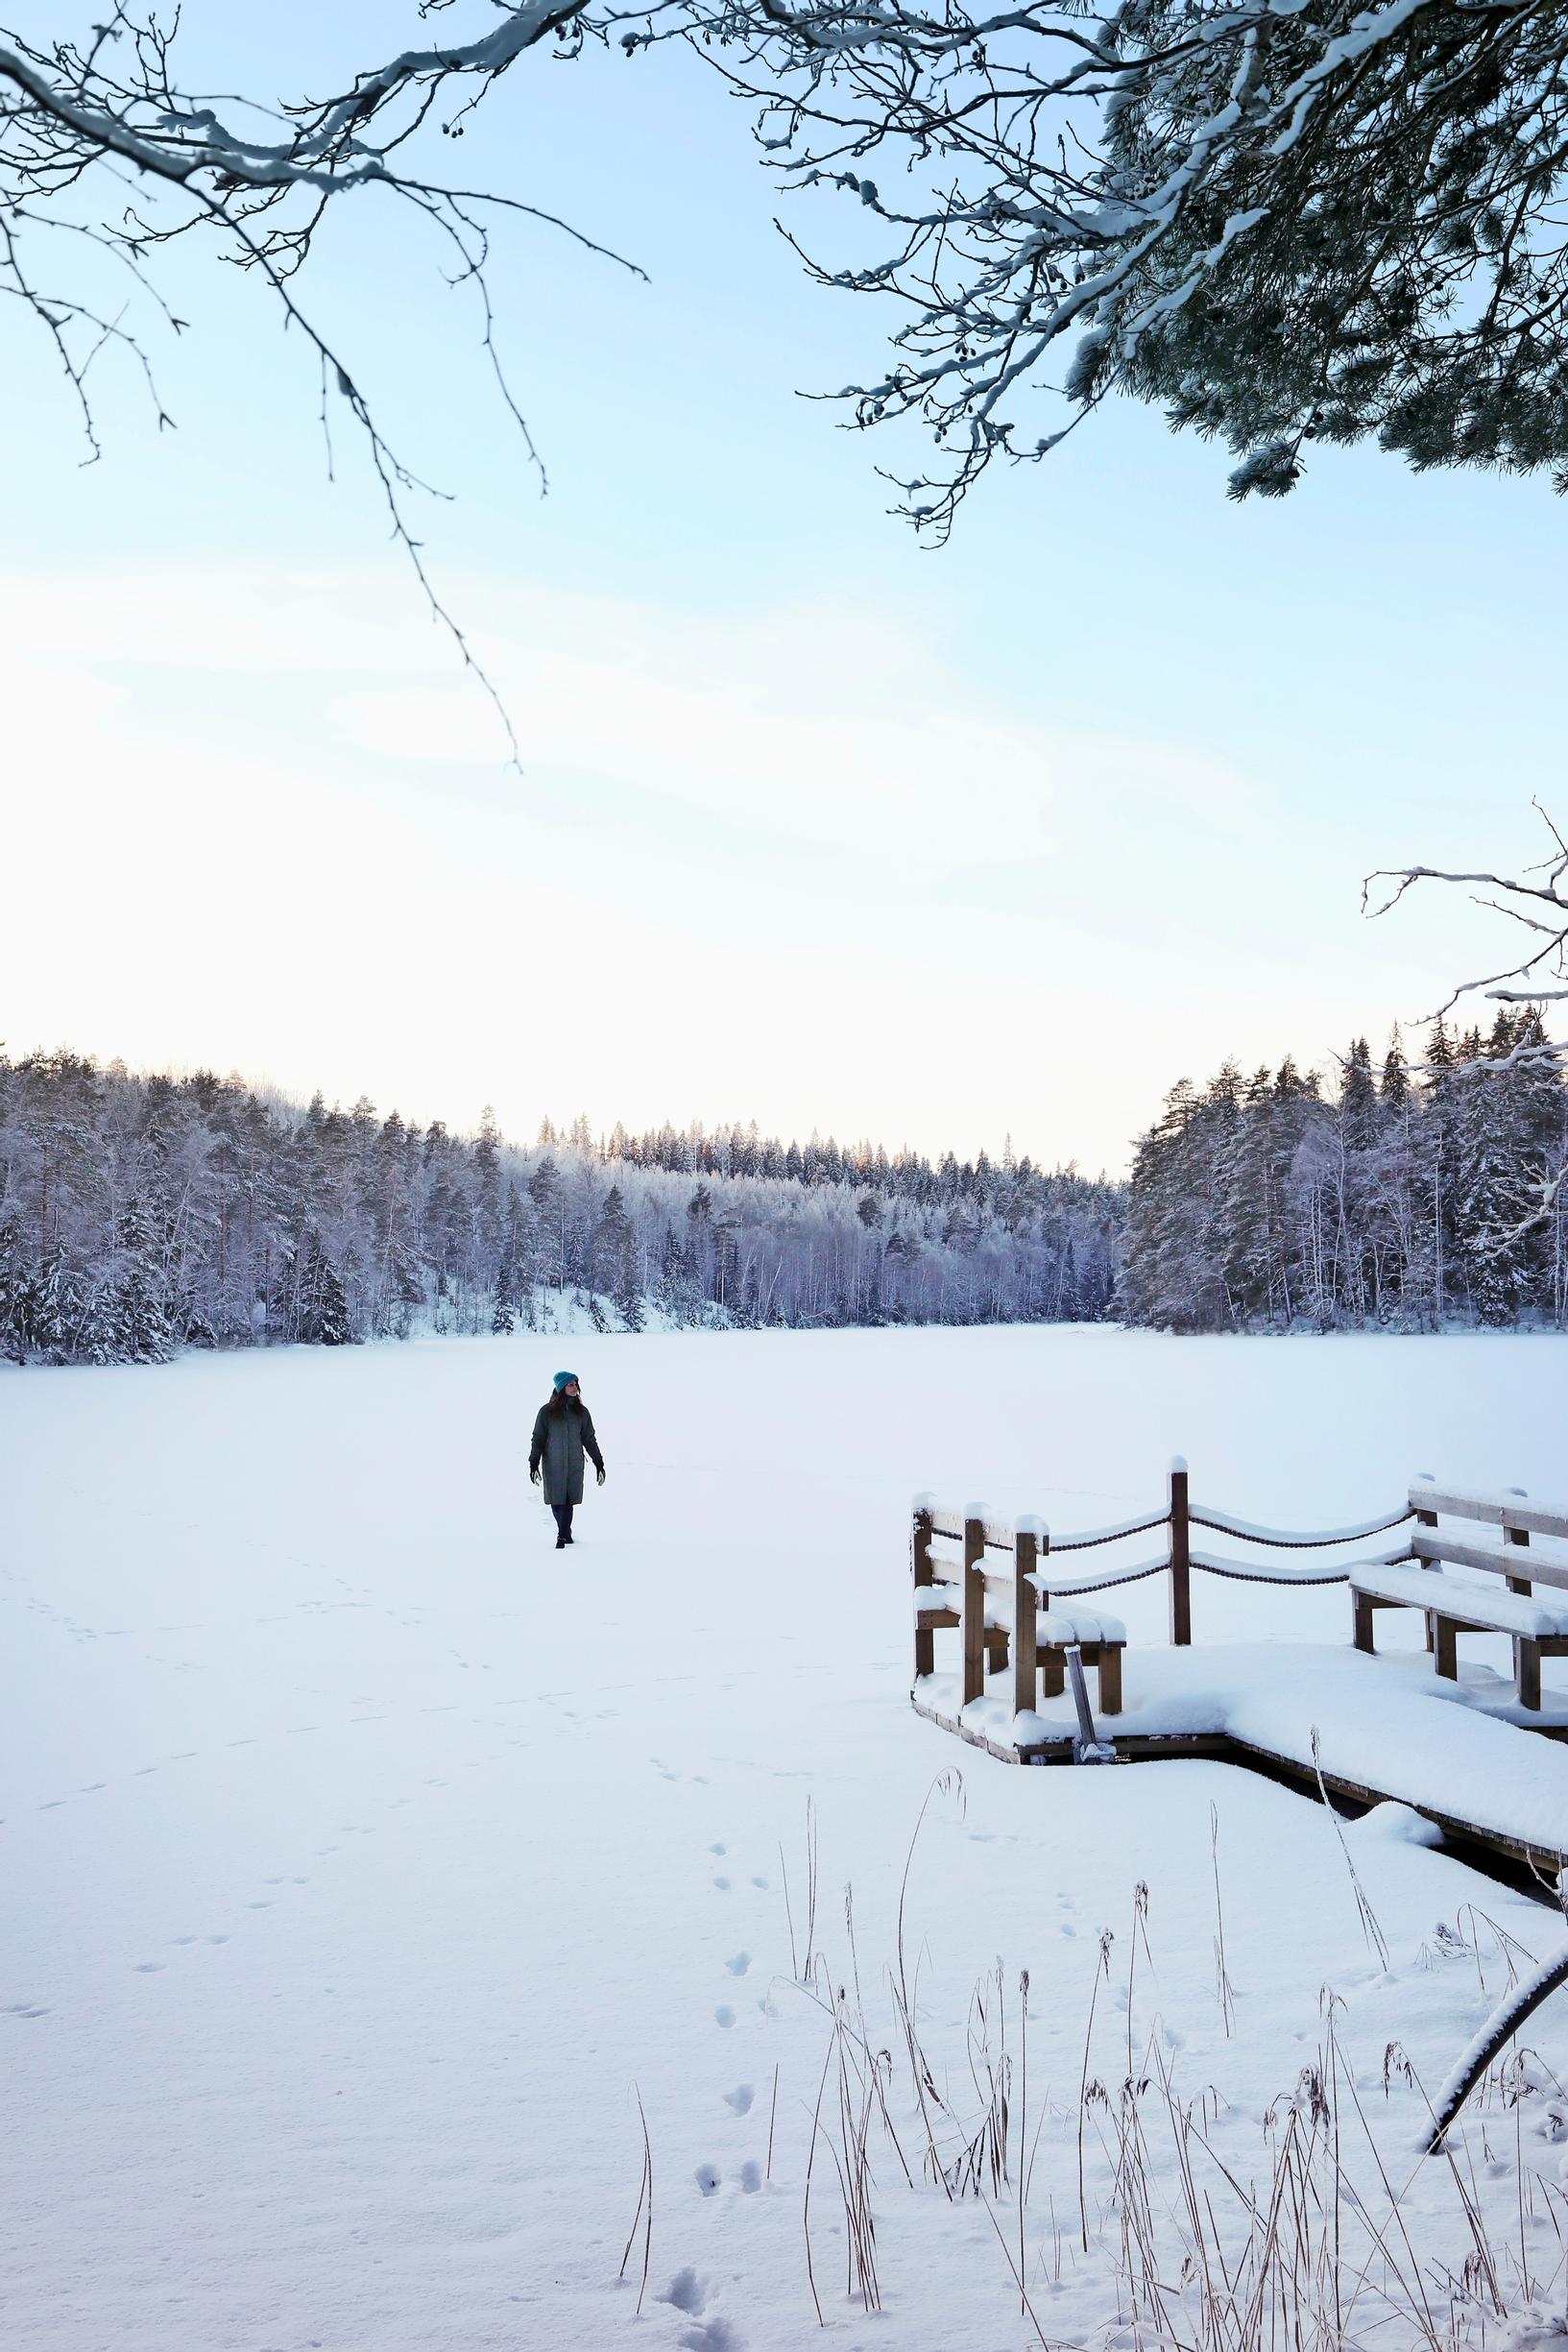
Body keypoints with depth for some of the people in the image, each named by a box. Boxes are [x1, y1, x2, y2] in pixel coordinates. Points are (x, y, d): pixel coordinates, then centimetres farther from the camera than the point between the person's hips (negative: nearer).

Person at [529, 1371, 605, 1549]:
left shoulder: (581, 1412, 5)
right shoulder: (547, 1411, -2)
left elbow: (589, 1439, 11)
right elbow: (538, 1439, 2)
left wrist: (599, 1464, 9)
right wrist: (533, 1464, -5)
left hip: (574, 1465, 1)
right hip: (552, 1465, -1)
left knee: (568, 1501, -6)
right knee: (556, 1501, 3)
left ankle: (562, 1536, 4)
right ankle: (566, 1531, 25)